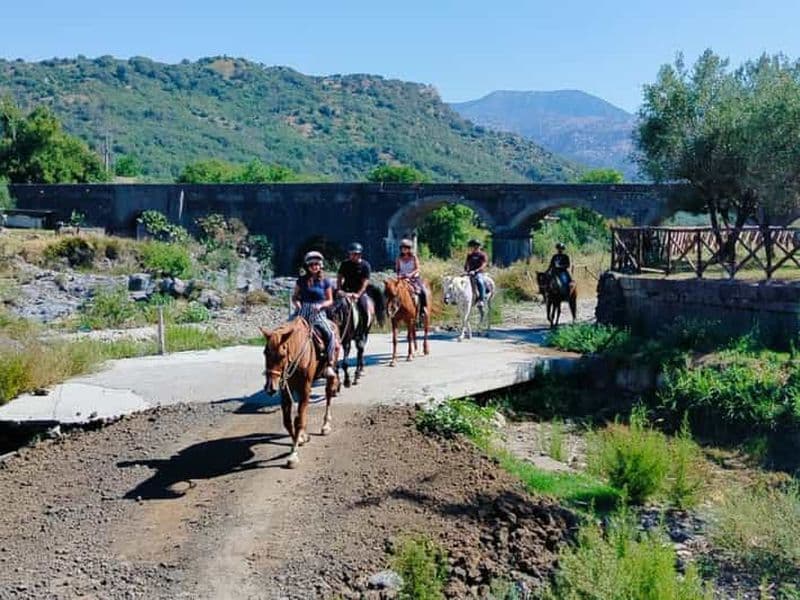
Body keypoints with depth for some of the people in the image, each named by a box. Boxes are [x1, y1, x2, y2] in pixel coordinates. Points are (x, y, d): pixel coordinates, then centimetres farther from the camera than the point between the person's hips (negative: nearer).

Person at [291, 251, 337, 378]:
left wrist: (321, 305, -10)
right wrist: (297, 304, -5)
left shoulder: (324, 281, 6)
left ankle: (330, 364, -17)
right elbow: (294, 297, 16)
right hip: (302, 312, 2)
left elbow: (330, 300, 9)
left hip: (318, 313, -2)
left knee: (329, 334, -24)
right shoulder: (302, 280, 9)